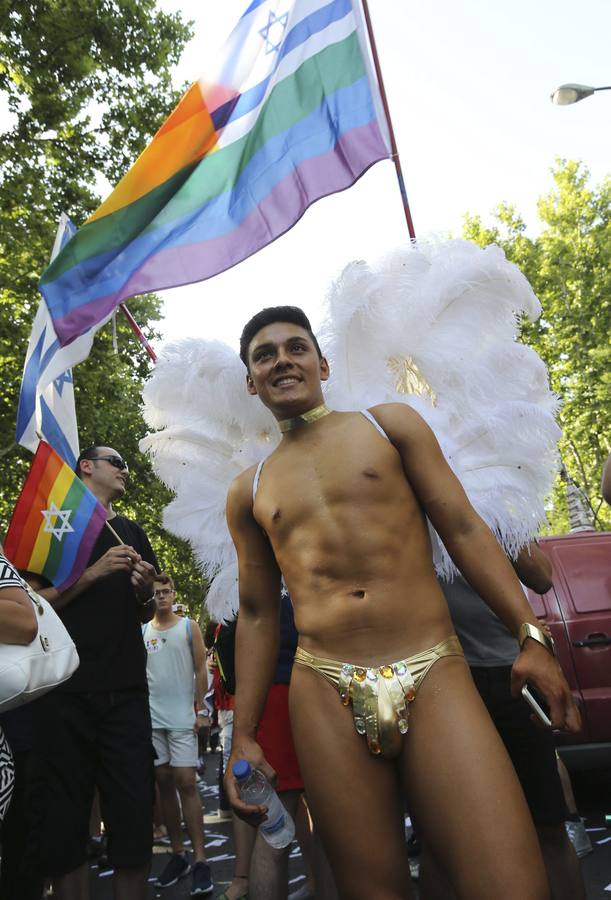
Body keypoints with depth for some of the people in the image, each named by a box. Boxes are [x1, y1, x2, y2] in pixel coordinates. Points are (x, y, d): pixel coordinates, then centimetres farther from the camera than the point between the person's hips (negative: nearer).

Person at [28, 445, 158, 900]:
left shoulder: (132, 533, 18)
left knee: (133, 814, 0)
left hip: (126, 692, 3)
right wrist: (93, 573, -13)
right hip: (65, 692, -3)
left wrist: (144, 592, 0)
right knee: (65, 819, 1)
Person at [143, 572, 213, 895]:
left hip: (182, 717, -3)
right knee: (163, 784, 8)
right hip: (151, 719, 3)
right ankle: (177, 854, 18)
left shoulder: (189, 627, 2)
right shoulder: (141, 631, 8)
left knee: (186, 784, -6)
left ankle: (200, 860, -2)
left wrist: (200, 709, -7)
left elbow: (201, 670, 0)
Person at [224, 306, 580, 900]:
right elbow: (258, 614, 17)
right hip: (325, 696, 2)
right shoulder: (248, 492, 15)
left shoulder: (389, 424, 11)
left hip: (434, 677, -1)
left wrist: (531, 636, -3)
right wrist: (243, 735, 12)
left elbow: (462, 528, 6)